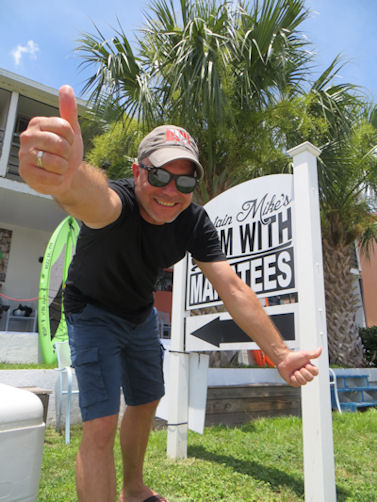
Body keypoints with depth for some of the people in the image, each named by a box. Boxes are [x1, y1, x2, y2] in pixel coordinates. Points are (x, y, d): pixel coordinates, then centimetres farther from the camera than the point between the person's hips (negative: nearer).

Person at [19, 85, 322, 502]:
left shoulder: (194, 222, -20)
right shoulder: (119, 203, -35)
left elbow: (232, 288, -24)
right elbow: (97, 200, -62)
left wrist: (279, 353, -32)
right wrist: (66, 179, -87)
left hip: (140, 316, 6)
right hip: (93, 314, -5)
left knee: (145, 403, 19)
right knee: (101, 426, -13)